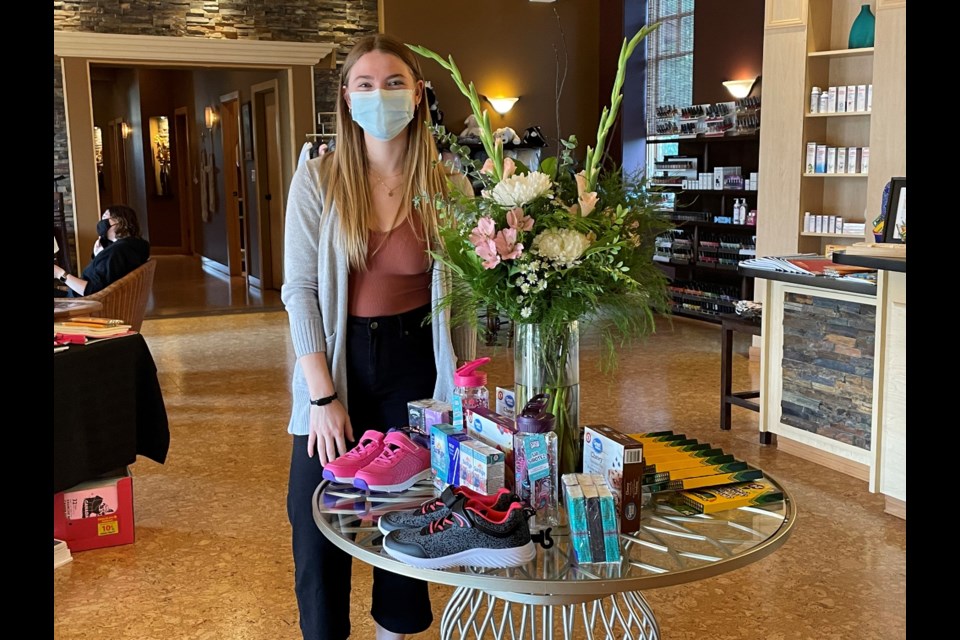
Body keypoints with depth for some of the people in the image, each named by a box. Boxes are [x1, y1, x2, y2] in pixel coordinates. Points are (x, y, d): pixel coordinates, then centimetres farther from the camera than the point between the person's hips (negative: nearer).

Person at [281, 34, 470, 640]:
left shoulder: (447, 185, -4)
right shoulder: (317, 178, -7)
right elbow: (300, 289, -8)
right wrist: (323, 396, -12)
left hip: (415, 361, 1)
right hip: (336, 360, -1)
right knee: (319, 520, 4)